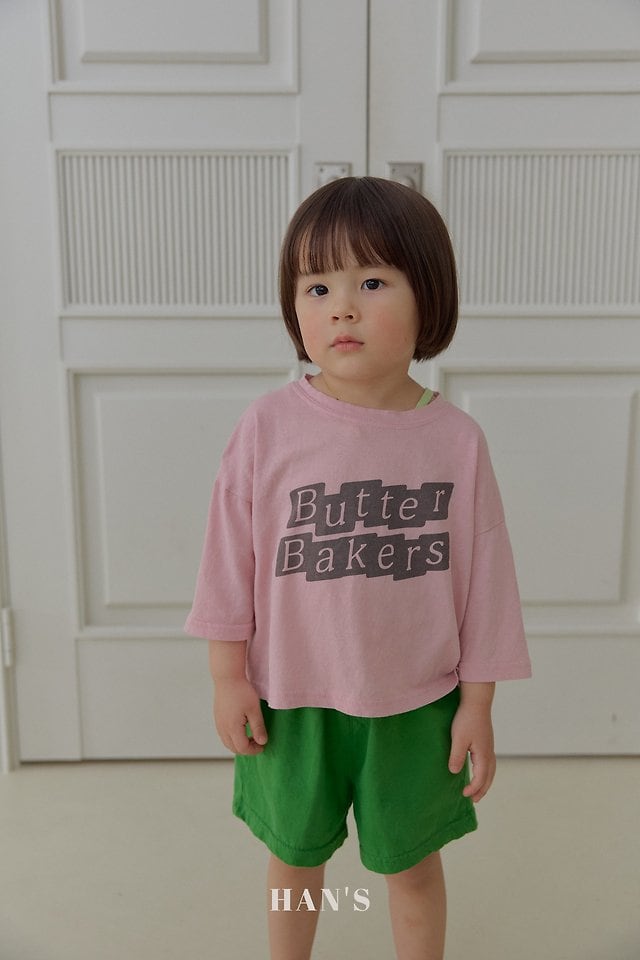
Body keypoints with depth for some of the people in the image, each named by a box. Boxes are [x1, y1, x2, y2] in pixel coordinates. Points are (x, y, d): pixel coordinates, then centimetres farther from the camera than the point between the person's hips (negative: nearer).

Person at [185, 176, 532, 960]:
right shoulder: (268, 427, -14)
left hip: (416, 703, 0)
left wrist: (476, 706, -2)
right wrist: (228, 677, -2)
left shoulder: (455, 440, -12)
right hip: (292, 698, 1)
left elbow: (483, 581, -5)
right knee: (295, 855, 24)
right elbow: (231, 560, -6)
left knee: (413, 863, 21)